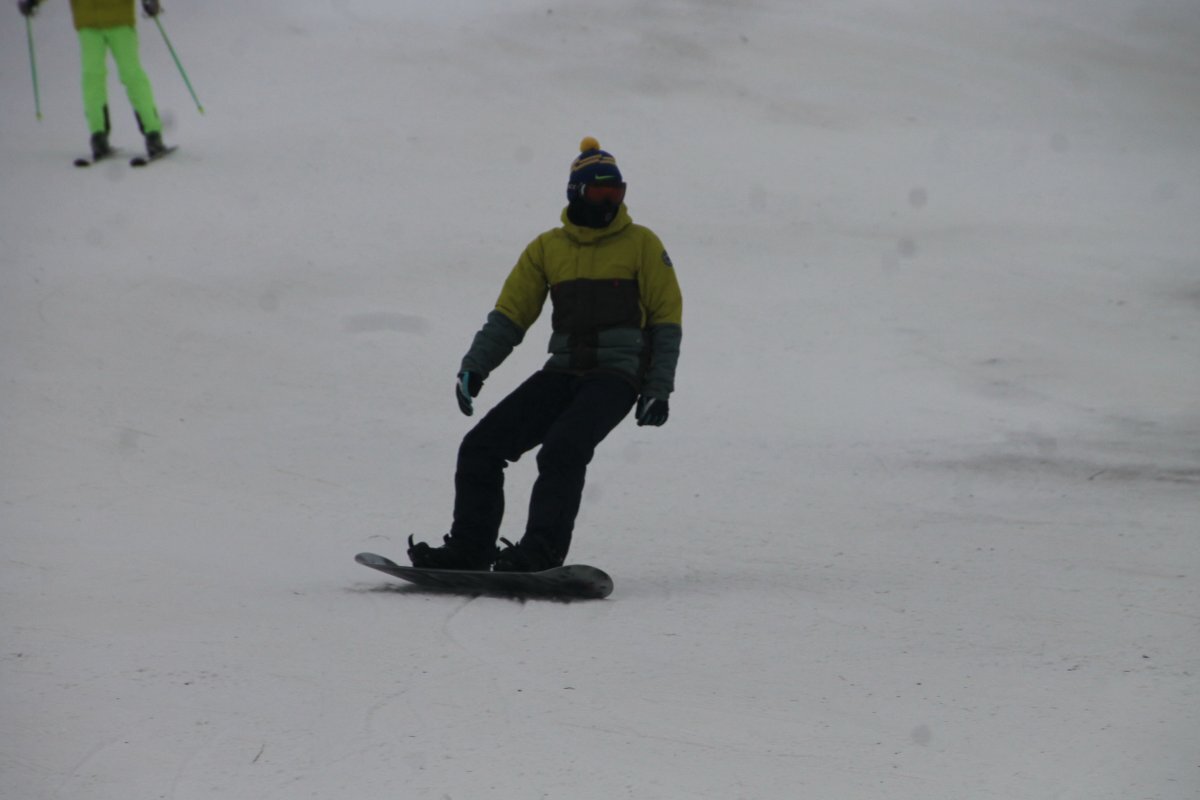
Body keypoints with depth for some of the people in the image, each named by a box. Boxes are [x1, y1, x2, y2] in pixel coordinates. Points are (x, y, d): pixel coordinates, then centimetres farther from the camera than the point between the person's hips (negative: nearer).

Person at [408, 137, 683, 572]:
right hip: (563, 373, 5)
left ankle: (542, 549, -31)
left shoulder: (641, 244, 5)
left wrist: (658, 388, -4)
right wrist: (474, 367, 0)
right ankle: (469, 546, -3)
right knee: (481, 446, -7)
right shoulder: (547, 248, 13)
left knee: (561, 449, -29)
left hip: (616, 375, -5)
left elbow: (666, 317, 4)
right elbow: (510, 313, 13)